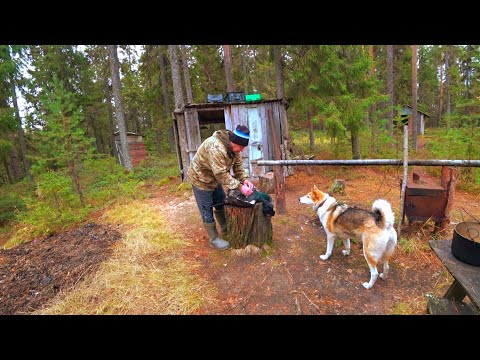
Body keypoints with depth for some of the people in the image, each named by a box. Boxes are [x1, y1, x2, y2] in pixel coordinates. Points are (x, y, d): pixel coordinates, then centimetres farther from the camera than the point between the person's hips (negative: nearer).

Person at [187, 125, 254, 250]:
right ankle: (214, 239, 18)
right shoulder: (216, 147, -38)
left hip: (214, 178, 8)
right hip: (200, 179, -8)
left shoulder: (233, 146, -10)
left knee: (221, 204, 18)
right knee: (207, 211, 3)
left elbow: (238, 165, -5)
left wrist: (244, 180, -20)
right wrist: (240, 187, -37)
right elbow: (221, 174, -38)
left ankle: (226, 230, 37)